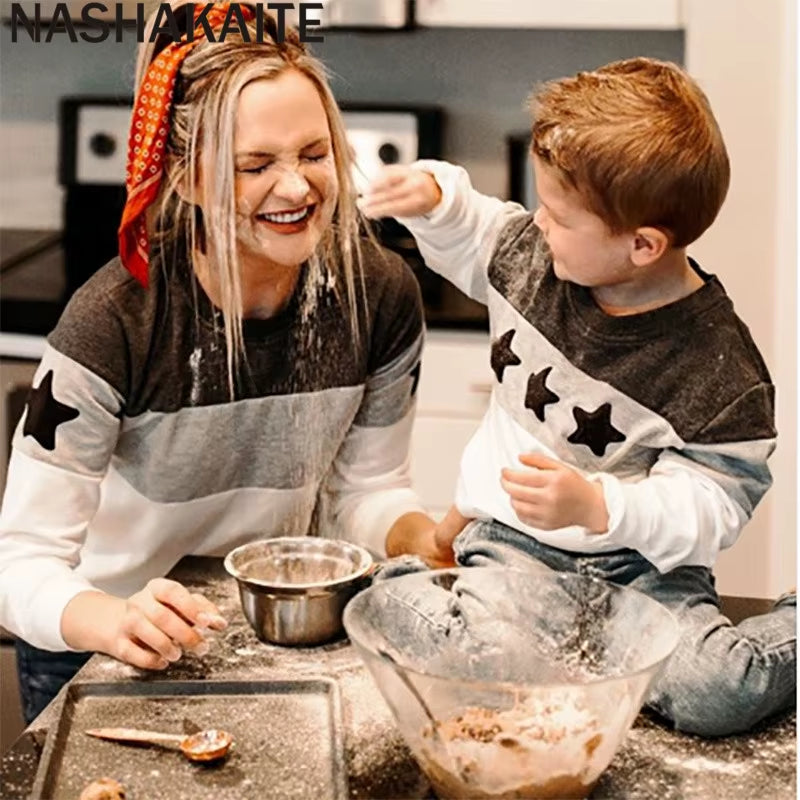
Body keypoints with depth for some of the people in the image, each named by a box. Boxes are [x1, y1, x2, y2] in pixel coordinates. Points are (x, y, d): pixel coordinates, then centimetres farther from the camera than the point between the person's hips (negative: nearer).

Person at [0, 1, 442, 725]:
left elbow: (368, 487, 0)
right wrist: (118, 622, -44)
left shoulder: (380, 294, -13)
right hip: (105, 654, -3)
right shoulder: (111, 324, -25)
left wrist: (426, 536, -22)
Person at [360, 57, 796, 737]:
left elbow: (710, 508, -17)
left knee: (711, 694, -27)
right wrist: (433, 197, 1)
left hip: (639, 564, -3)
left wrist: (598, 505, -32)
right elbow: (468, 237, 21)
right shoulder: (532, 258, 0)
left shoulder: (722, 373, -17)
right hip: (509, 542, 4)